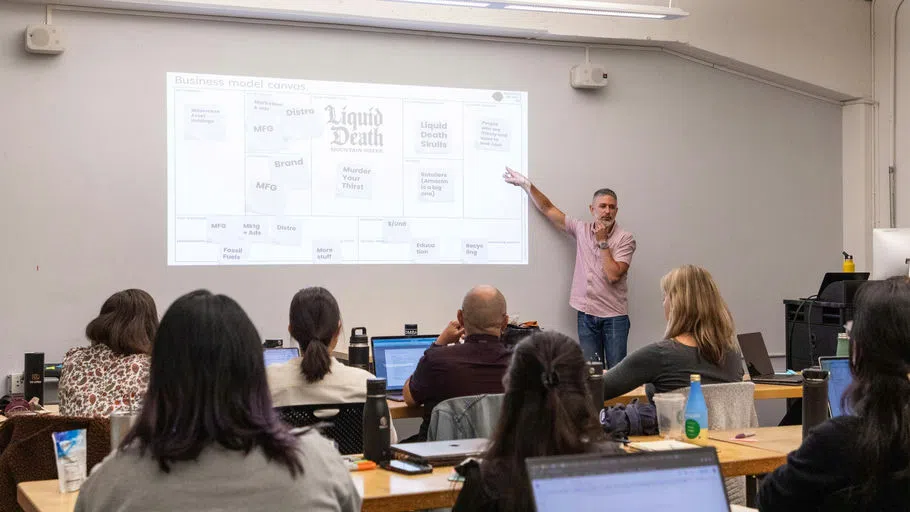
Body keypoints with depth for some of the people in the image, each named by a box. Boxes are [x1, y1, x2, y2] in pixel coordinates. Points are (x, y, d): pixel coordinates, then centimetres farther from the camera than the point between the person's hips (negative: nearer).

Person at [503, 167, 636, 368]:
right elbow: (548, 209, 11)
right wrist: (526, 184, 7)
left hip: (614, 316, -4)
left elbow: (613, 275, -17)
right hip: (586, 314, 4)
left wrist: (602, 242, -13)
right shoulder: (581, 229, 7)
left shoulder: (625, 238, -6)